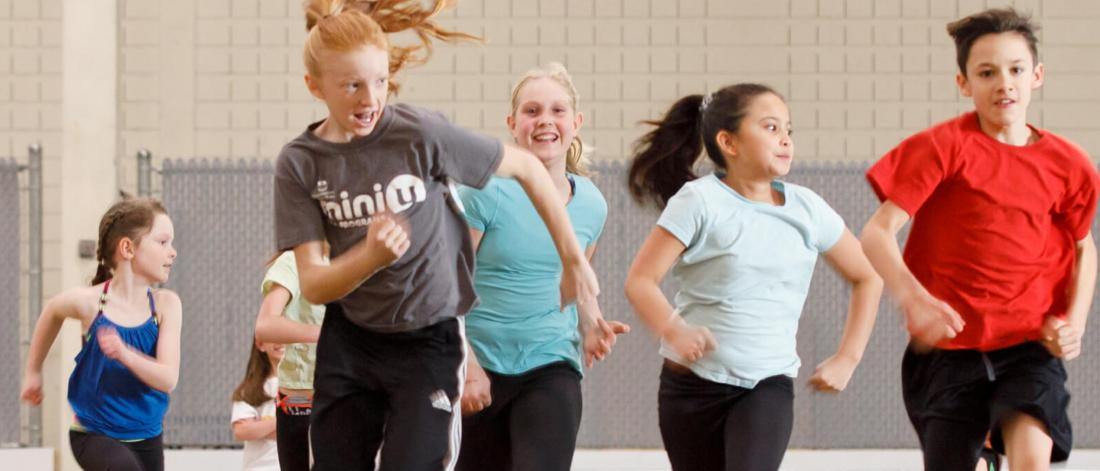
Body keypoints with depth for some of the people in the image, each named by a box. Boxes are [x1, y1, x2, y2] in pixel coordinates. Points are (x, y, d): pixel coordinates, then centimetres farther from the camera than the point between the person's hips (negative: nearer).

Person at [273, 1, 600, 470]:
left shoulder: (419, 133, -16)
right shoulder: (299, 164, -8)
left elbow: (527, 168, -4)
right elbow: (312, 284, -13)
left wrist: (573, 261, 1)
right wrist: (370, 257, -34)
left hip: (429, 342, -3)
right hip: (349, 341, 4)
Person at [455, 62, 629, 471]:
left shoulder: (590, 204, 4)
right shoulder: (486, 192, -11)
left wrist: (592, 325, 3)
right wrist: (466, 365, -16)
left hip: (552, 368, 2)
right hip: (482, 366, -2)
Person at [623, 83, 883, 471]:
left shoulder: (806, 208, 1)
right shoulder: (700, 201, -9)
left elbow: (867, 278, 13)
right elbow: (640, 280, -14)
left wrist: (847, 358, 5)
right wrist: (674, 332, -31)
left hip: (768, 385, 1)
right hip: (693, 384, -1)